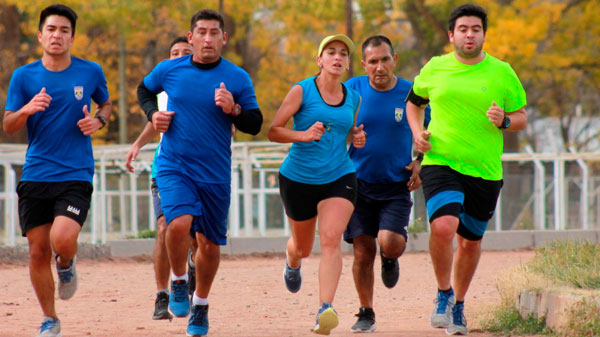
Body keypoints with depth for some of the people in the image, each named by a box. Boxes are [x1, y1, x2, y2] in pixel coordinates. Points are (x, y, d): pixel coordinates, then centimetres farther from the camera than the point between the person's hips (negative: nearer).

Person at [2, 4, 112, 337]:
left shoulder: (91, 72, 2)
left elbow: (106, 104, 21)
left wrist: (98, 120, -1)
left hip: (76, 175, -2)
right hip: (35, 175, 2)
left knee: (62, 240, -23)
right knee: (38, 251, 2)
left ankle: (66, 266, 14)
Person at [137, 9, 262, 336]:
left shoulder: (237, 78, -2)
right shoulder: (169, 70, 0)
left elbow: (255, 125, 1)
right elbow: (144, 90, 20)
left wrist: (234, 109, -18)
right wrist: (153, 113, 1)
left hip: (215, 173, 1)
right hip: (173, 165, -1)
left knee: (209, 242, 8)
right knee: (179, 224, -25)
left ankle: (201, 305, 31)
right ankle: (178, 281, 3)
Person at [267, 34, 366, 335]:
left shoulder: (353, 98, 6)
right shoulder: (301, 91, -7)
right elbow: (273, 131, -8)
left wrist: (358, 138, 3)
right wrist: (303, 135, -24)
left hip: (339, 177, 1)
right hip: (298, 177, -1)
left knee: (331, 240, -20)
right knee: (303, 247, 16)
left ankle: (325, 309, -29)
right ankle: (292, 262, 55)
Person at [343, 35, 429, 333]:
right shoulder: (352, 90, -2)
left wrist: (420, 163, -1)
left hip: (397, 185, -1)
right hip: (359, 183, 1)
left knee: (389, 243, -19)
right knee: (363, 251, 0)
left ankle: (391, 258, 19)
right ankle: (366, 314, 16)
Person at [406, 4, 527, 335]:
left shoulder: (502, 73, 2)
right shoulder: (434, 69, 4)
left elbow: (522, 117, 9)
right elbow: (413, 102, 21)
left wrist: (504, 121, -13)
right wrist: (417, 132, 3)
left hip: (485, 171, 2)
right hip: (440, 163, -1)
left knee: (470, 241, 12)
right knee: (443, 226, -25)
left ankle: (457, 306, 35)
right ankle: (443, 294, -1)